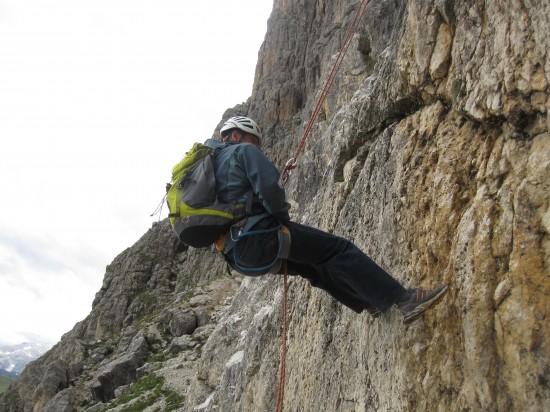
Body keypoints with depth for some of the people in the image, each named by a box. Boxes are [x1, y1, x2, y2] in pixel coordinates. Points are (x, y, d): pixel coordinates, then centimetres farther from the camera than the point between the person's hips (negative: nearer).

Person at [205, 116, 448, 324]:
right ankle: (404, 299, -6)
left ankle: (368, 302, 27)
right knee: (338, 249, -3)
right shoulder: (243, 150, 1)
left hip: (237, 255, 10)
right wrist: (282, 214, 2)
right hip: (260, 236, -9)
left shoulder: (211, 163, 27)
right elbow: (268, 186, -16)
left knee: (313, 264, 24)